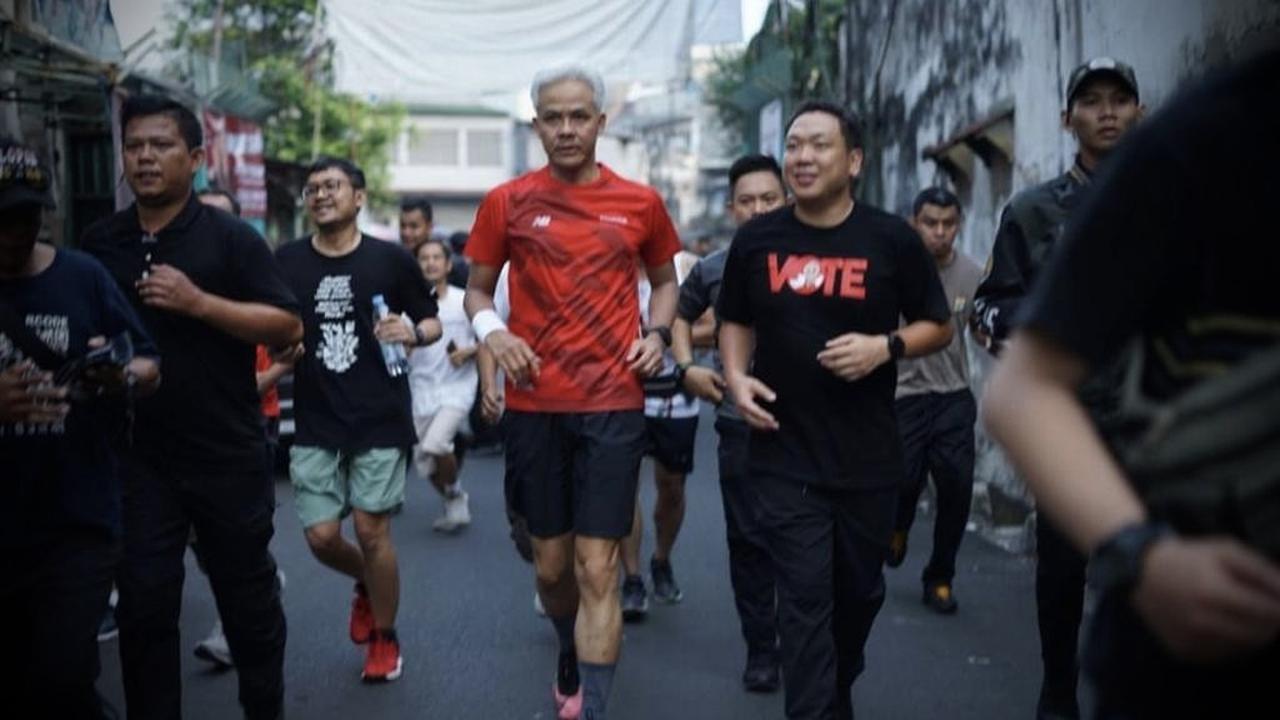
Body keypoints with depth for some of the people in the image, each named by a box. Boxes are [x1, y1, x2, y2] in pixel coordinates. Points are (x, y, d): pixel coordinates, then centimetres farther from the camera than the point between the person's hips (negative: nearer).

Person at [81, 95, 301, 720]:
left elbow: (288, 327, -11)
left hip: (227, 453, -2)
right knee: (143, 604, 6)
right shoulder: (99, 243, 6)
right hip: (137, 457, 2)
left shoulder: (230, 238, -4)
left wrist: (199, 302, -20)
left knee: (247, 596, 11)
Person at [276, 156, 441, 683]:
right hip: (316, 423, 2)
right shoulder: (287, 261, 2)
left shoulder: (391, 260, -2)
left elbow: (433, 323, 7)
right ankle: (367, 584, 35)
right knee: (321, 536, 0)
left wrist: (412, 333, -14)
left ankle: (385, 638, 21)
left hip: (380, 419, -2)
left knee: (371, 530, -1)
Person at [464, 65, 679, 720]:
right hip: (533, 404, 2)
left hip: (613, 403, -1)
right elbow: (477, 289, 11)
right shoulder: (506, 203, 1)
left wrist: (657, 333, -1)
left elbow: (665, 280, 18)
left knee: (596, 568, -5)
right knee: (551, 563, 14)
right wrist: (492, 332, -10)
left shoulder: (640, 203, 3)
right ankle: (571, 659, 43)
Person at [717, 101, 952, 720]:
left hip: (868, 458, 1)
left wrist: (885, 346, -16)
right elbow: (734, 321, 14)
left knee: (858, 592, 17)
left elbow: (938, 326, 3)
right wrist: (736, 376, -6)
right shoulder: (756, 240, 1)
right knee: (804, 601, -4)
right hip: (785, 459, 0)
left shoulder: (891, 239, -4)